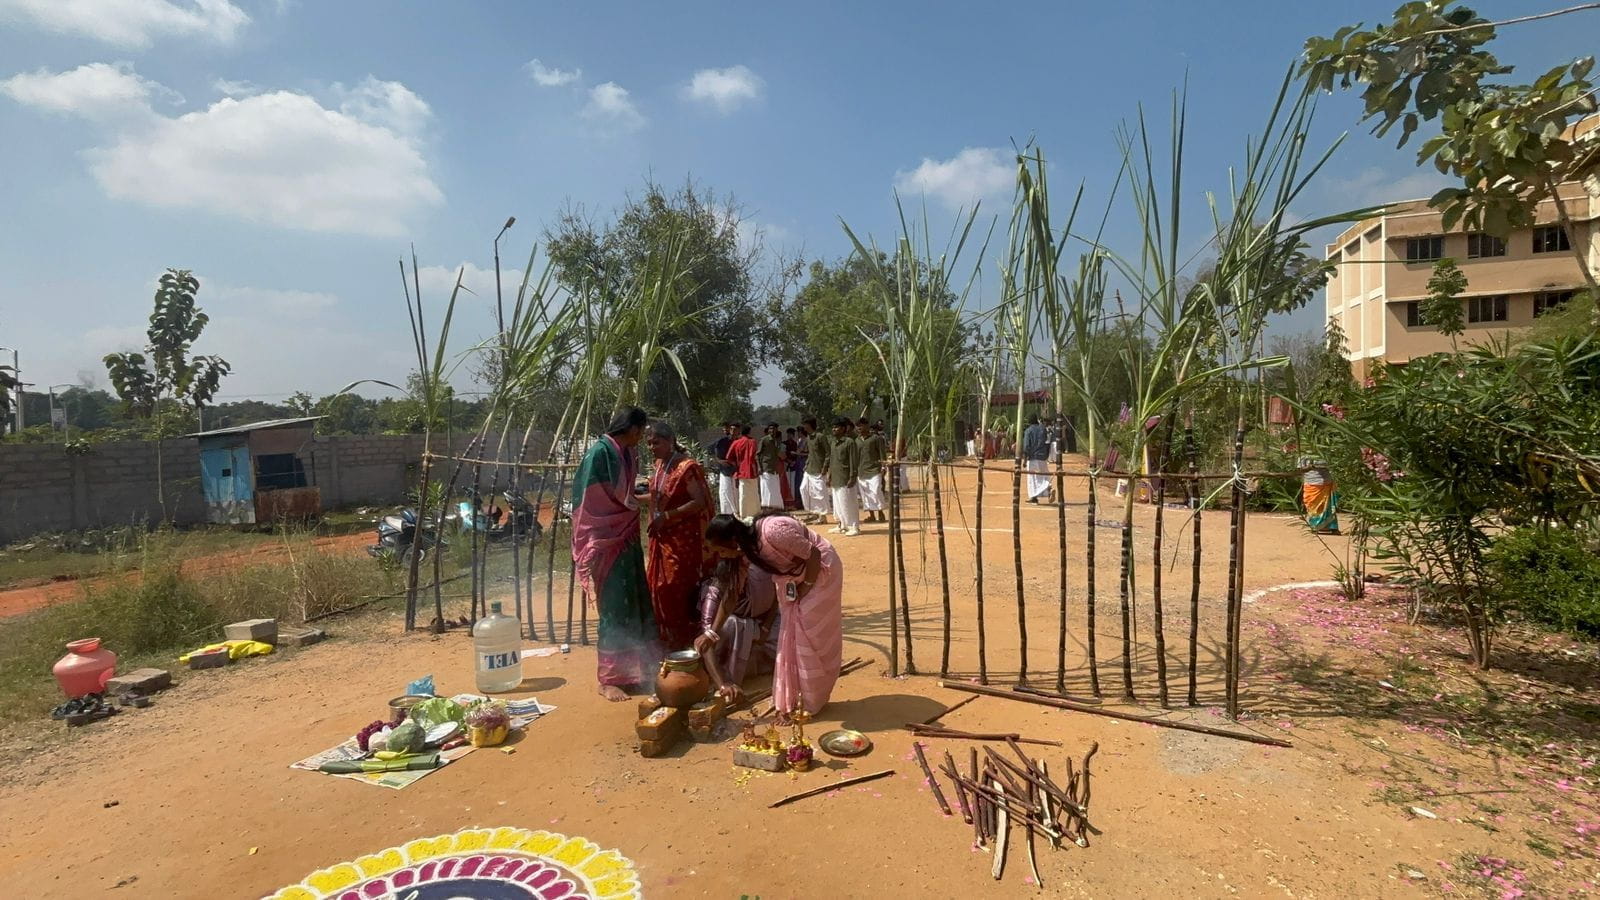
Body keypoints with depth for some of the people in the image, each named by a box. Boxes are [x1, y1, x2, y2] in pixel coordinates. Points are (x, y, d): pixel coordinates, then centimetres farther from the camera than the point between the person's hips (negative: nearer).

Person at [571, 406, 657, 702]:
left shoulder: (624, 453, 9)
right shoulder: (600, 452, -16)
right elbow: (588, 501, -17)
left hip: (626, 537, 8)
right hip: (606, 541, -8)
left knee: (636, 603, 14)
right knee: (614, 609, -2)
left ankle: (637, 667, 27)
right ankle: (608, 680, 9)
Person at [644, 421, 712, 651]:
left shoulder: (687, 467, -17)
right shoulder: (659, 464, 9)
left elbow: (699, 502, -21)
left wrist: (666, 516, -20)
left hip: (683, 539, -8)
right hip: (662, 537, 8)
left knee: (678, 588, -2)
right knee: (659, 587, 11)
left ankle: (684, 640, 13)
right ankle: (666, 638, 25)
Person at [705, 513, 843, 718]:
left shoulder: (773, 531, -34)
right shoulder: (745, 550, -9)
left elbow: (814, 555, -25)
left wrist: (805, 589, -15)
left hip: (820, 571, -7)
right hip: (792, 579, 7)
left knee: (813, 638, 0)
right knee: (790, 640, 9)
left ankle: (812, 703, 15)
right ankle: (789, 702, 19)